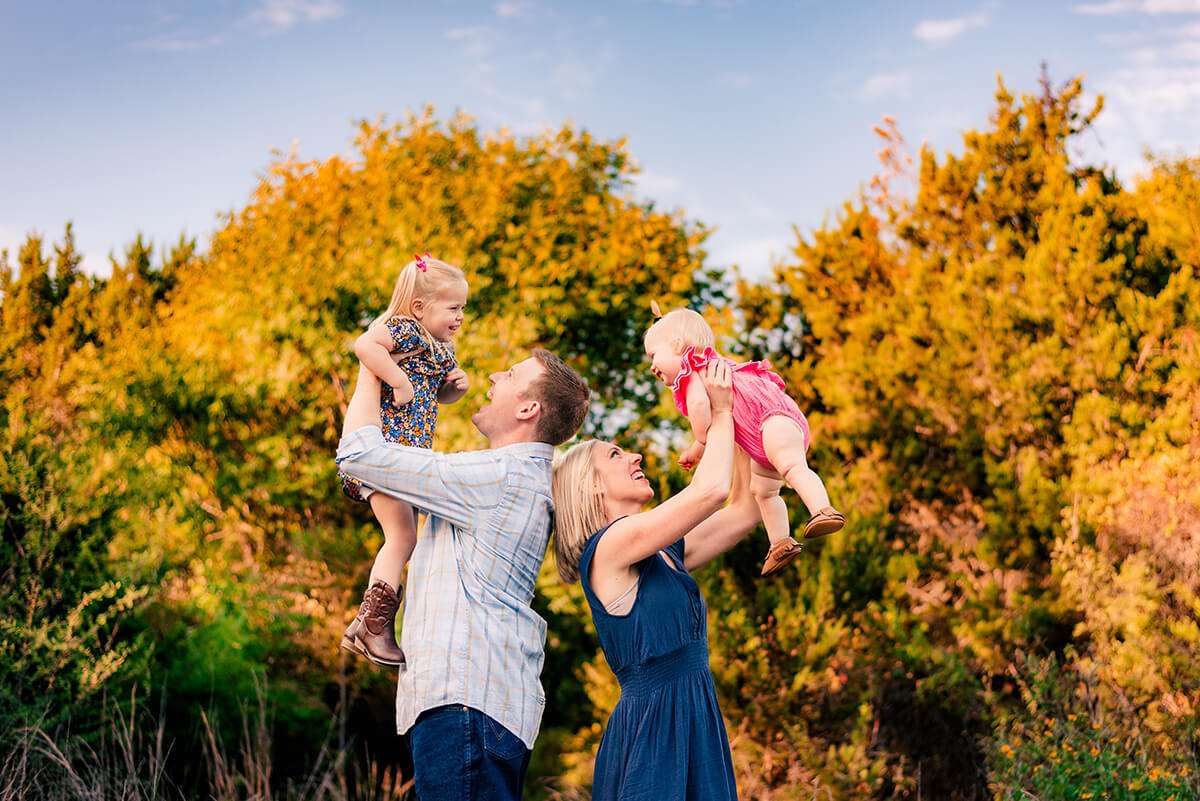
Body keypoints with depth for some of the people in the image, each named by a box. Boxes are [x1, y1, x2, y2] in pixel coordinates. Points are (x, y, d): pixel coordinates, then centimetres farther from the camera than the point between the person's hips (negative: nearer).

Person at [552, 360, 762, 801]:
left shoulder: (666, 553, 16)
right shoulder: (608, 546, -9)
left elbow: (745, 510, 21)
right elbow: (710, 490, -17)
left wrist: (733, 419, 19)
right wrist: (721, 412, -2)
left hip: (692, 723, 9)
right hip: (652, 726, -9)